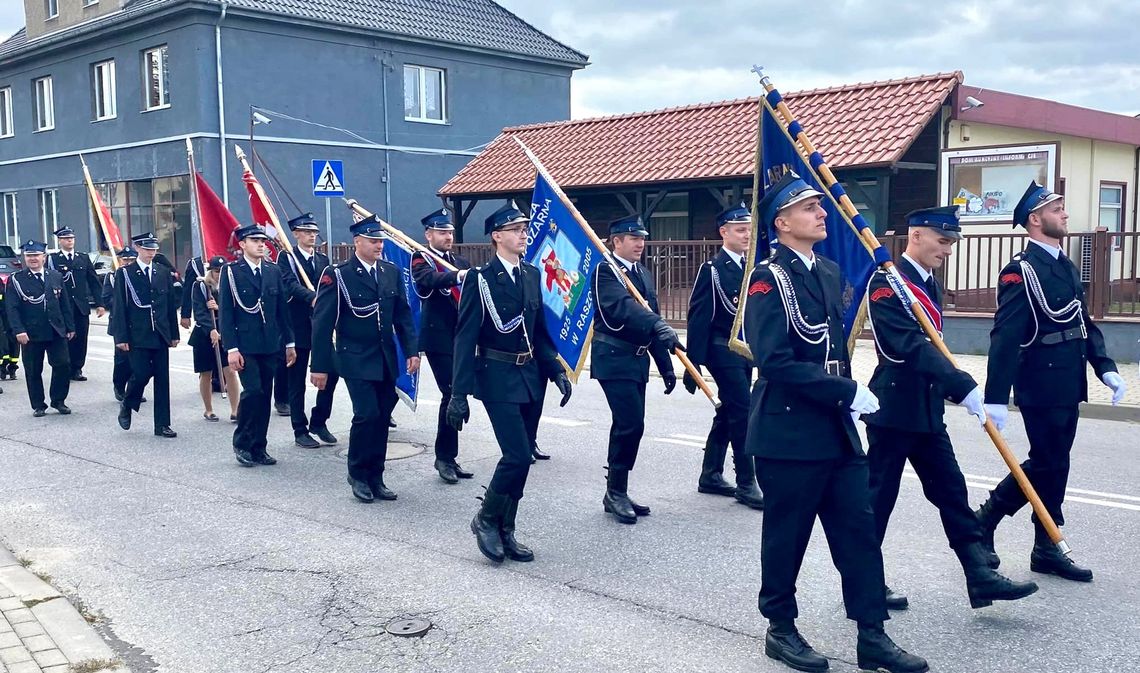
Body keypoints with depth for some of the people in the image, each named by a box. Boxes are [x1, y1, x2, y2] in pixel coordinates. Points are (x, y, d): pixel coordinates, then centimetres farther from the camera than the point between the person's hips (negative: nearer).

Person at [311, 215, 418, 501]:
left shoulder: (392, 272, 7)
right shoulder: (337, 275, -8)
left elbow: (403, 314, 11)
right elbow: (322, 323, -8)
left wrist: (412, 350, 1)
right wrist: (320, 366, -11)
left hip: (386, 360, 5)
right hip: (356, 360, -5)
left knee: (382, 418, 6)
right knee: (367, 415, -12)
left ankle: (375, 477, 18)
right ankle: (358, 475, 8)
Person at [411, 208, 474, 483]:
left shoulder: (461, 263, 17)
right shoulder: (421, 259, -1)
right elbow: (429, 279, -24)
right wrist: (459, 276, -42)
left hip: (461, 339, 6)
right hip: (439, 339, -6)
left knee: (455, 396, 9)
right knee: (452, 394, -11)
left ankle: (447, 457, 19)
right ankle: (445, 457, 1)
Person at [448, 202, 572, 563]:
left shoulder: (532, 275, 9)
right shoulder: (480, 279, -10)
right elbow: (465, 338, -12)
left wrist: (557, 370, 6)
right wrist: (459, 393, -16)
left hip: (531, 377, 7)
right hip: (498, 377, -7)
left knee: (521, 457, 9)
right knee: (517, 456, -12)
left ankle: (505, 532, 21)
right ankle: (486, 519, 11)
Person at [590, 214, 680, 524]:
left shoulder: (644, 275, 16)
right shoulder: (605, 272, -10)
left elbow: (652, 323, 19)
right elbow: (622, 307, -29)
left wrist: (666, 366, 17)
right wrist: (657, 324, -43)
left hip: (637, 361, 8)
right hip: (614, 359, -8)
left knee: (627, 426, 11)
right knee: (631, 424, -14)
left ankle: (617, 492, 20)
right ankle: (616, 492, -1)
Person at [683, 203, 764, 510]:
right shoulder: (712, 269, -11)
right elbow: (698, 317, -14)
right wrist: (692, 363, -16)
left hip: (744, 351, 8)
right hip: (723, 352, -8)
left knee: (728, 413, 13)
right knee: (742, 414, -8)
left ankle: (711, 476, 24)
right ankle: (746, 484, -1)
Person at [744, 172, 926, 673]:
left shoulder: (829, 272, 12)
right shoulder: (768, 279, -13)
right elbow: (775, 361, -23)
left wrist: (846, 400, 14)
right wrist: (848, 391, -21)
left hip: (837, 430, 8)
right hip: (788, 432, -8)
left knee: (859, 532, 8)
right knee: (786, 536, 6)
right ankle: (780, 629, 24)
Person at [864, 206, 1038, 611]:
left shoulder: (930, 284, 12)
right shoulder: (886, 283, -16)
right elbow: (911, 347, -27)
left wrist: (944, 390, 20)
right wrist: (964, 388, -33)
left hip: (926, 409, 9)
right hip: (893, 408, -9)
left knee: (951, 490, 8)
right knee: (879, 496, 2)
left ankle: (981, 578, 12)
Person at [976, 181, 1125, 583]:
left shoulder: (1066, 266, 15)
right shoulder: (1022, 270, -14)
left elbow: (1085, 323, 19)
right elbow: (1005, 337, -21)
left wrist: (1105, 368, 7)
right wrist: (995, 398, -25)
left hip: (1068, 386, 9)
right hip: (1041, 387, -9)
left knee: (1050, 463, 13)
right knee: (1050, 464, 0)